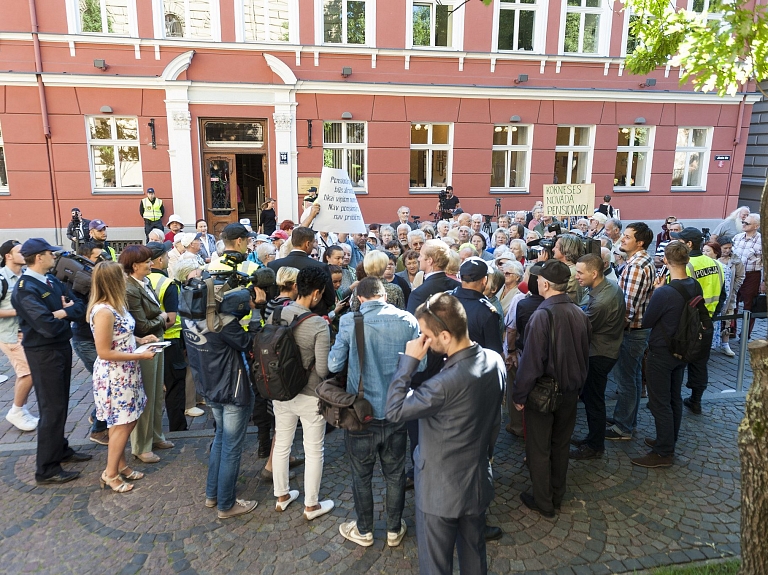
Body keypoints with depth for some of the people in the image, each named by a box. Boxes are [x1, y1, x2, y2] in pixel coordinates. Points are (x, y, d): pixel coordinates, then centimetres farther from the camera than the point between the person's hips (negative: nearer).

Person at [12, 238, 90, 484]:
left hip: (62, 347, 8)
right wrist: (66, 317, -8)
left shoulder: (52, 280, 6)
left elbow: (80, 306, 2)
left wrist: (62, 312, -18)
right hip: (43, 352, -8)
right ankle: (46, 470, 9)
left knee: (61, 403, 20)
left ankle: (60, 448, 37)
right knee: (52, 408, -3)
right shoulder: (25, 289, -20)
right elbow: (49, 327, -29)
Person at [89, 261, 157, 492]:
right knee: (121, 425, 3)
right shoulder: (103, 311, -25)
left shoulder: (117, 305, 4)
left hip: (125, 373, 9)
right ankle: (110, 474, 19)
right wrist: (140, 355, -19)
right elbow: (104, 352, -23)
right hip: (114, 376, -9)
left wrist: (140, 340, 3)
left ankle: (120, 465, 32)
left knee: (126, 422, 17)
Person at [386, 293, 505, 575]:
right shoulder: (495, 361, -8)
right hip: (478, 481, 7)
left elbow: (394, 410, -24)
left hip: (441, 490, -7)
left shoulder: (447, 382, -35)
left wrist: (409, 359, -21)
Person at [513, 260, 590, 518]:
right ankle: (557, 495, 38)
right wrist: (577, 385, 19)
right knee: (561, 445, 22)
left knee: (539, 450, 11)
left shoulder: (542, 316, -26)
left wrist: (519, 394, -13)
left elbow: (531, 361, -24)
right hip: (570, 391, 7)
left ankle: (543, 503, 25)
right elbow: (584, 355, 6)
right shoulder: (580, 314, -4)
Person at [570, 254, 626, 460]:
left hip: (599, 355, -10)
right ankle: (594, 437, 35)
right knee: (591, 396, 21)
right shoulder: (612, 286, 0)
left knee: (593, 400, 5)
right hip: (607, 348, 10)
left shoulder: (601, 301, -31)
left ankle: (595, 446, 21)